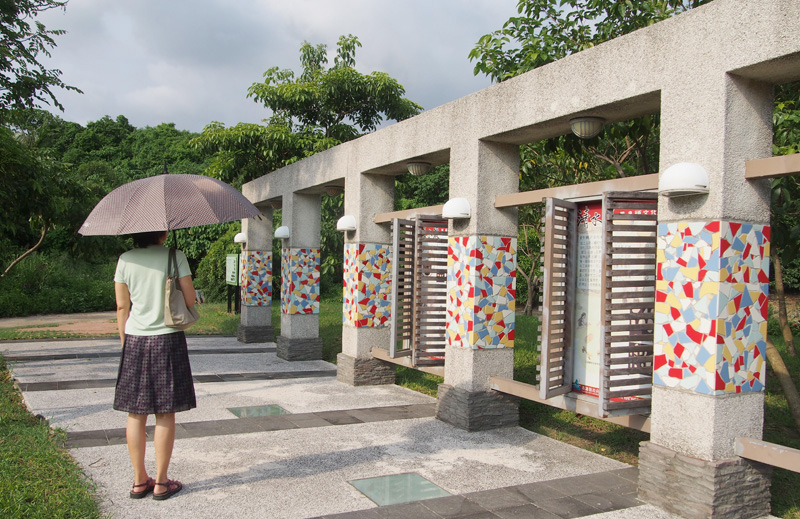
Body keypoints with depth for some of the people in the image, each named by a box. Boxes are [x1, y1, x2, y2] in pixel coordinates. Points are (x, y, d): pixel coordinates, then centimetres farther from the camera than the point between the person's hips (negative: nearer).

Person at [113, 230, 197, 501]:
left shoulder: (125, 260, 2)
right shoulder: (175, 257, -6)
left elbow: (122, 307, 5)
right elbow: (190, 300, -8)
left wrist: (124, 343, 14)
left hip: (134, 339, 3)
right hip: (168, 339, -3)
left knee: (135, 413, 10)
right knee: (165, 414, 5)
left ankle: (139, 481, 18)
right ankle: (161, 482, 11)